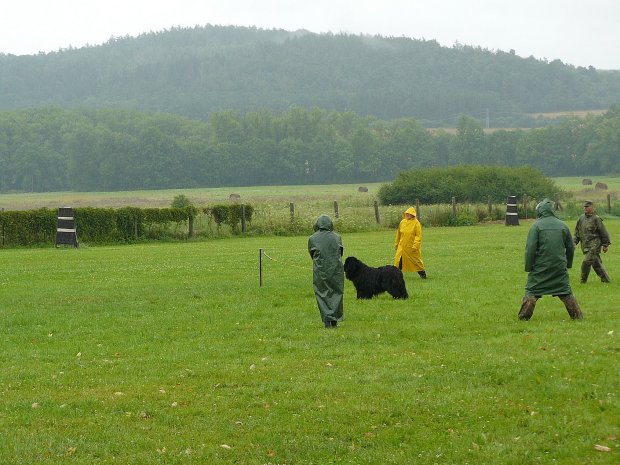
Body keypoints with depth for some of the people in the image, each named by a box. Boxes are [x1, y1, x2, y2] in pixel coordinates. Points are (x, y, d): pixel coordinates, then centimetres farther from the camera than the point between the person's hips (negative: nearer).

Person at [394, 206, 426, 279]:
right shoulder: (402, 222, 6)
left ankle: (422, 274, 24)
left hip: (411, 247, -4)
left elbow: (418, 236, -13)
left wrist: (415, 246, -21)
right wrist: (396, 243, 18)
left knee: (416, 260, 7)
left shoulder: (416, 223, -10)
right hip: (402, 246, 4)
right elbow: (398, 234, 16)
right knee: (398, 261, -2)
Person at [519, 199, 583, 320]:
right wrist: (568, 264, 22)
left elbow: (530, 248, -10)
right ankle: (577, 316, 10)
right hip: (560, 267, 3)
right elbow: (571, 247, 12)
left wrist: (528, 267, -4)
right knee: (566, 292, 9)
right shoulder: (563, 226, 7)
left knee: (531, 291, 4)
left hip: (540, 267, -3)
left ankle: (524, 316, 2)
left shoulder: (536, 226, -6)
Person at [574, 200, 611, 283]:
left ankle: (583, 281, -5)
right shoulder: (581, 218, 9)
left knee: (586, 262, -14)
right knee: (596, 263, 12)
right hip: (585, 245, 6)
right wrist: (575, 242, 8)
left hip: (594, 245, -6)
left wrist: (605, 245, -3)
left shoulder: (596, 219, -8)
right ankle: (605, 279, 24)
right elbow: (577, 232, 18)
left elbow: (603, 233, -4)